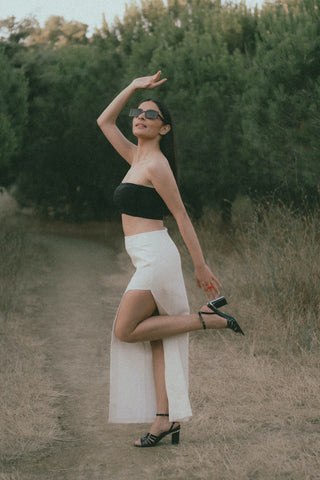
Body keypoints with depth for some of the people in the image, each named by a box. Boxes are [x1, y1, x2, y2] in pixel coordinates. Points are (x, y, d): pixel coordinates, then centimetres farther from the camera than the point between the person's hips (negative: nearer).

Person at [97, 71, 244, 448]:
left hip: (155, 256, -9)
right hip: (148, 260, 9)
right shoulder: (136, 157, 14)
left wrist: (201, 267, -10)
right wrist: (134, 87, 16)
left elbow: (181, 216, -10)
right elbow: (104, 121, 24)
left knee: (126, 331, -7)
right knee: (155, 338, 3)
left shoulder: (156, 165, -10)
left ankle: (208, 319, -3)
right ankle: (165, 418, 1)